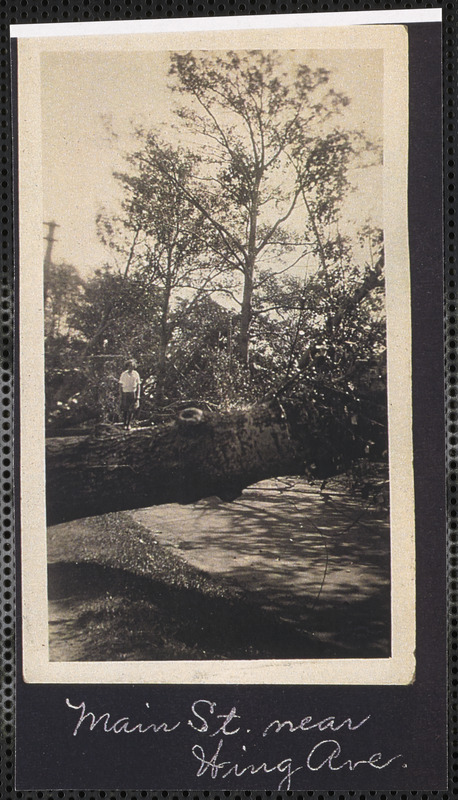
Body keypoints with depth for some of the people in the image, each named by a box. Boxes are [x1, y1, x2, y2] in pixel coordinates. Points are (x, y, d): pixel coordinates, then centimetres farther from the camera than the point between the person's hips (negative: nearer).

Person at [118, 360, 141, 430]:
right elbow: (120, 385, 4)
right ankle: (124, 424, 11)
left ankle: (128, 424, 10)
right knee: (125, 410, 0)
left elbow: (138, 385, 6)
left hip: (133, 393, 1)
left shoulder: (136, 374, 3)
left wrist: (138, 396, -1)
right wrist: (120, 395, -3)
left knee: (131, 410, 0)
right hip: (125, 393, -1)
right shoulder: (123, 374, 0)